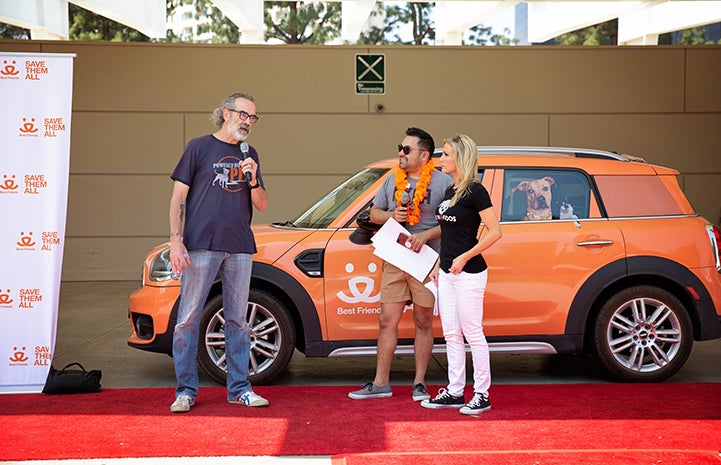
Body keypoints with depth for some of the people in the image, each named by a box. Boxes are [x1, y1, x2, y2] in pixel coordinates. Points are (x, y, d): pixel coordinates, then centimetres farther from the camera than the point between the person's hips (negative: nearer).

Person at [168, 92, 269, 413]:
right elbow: (178, 197, 1)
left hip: (240, 248, 4)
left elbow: (262, 205, 14)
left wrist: (253, 179, -5)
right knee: (188, 318, -5)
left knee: (237, 320, 7)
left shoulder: (249, 155, 16)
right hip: (201, 245, -4)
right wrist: (175, 240, -9)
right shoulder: (199, 147, 4)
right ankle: (186, 390, 2)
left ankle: (239, 388, 14)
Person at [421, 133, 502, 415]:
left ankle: (482, 395, 4)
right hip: (447, 273, 9)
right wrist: (439, 264, 17)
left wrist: (465, 257, -19)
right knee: (451, 334, 10)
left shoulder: (475, 191, -12)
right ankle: (455, 392, 17)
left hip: (468, 273, -9)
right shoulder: (450, 192, 14)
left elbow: (495, 231, -16)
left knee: (472, 334, -4)